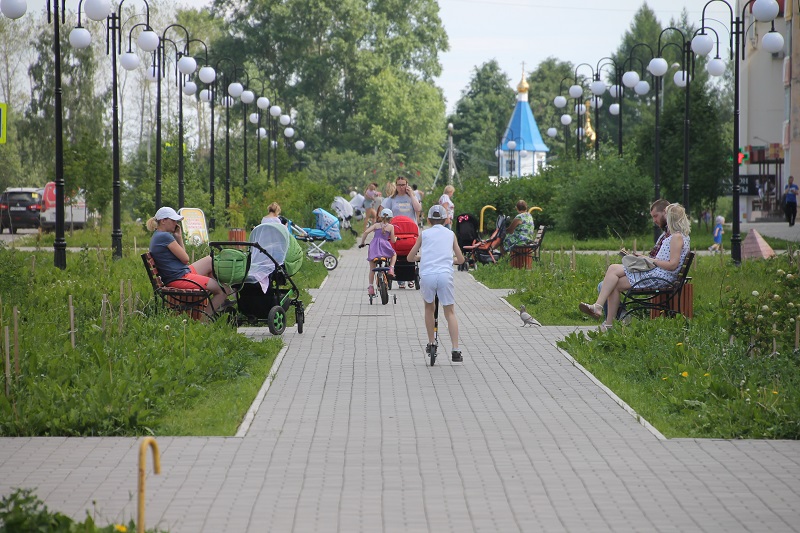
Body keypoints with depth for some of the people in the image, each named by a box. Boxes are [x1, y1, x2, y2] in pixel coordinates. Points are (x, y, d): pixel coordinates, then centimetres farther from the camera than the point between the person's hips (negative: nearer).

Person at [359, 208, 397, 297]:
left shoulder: (376, 225, 15)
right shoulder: (391, 226, 11)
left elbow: (366, 232, 0)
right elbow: (393, 240, 9)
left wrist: (362, 243, 10)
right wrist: (396, 238, 33)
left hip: (374, 246, 2)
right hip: (384, 245, -1)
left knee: (372, 268, 10)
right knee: (394, 254, 32)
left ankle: (371, 287, 5)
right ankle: (391, 269, 8)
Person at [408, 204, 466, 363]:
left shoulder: (424, 234, 15)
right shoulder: (450, 234, 17)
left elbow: (410, 257, 19)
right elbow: (461, 259, 21)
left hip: (427, 275, 0)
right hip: (445, 275, 0)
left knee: (429, 307, 25)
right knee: (450, 312, 6)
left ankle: (431, 343, 25)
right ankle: (455, 351, -5)